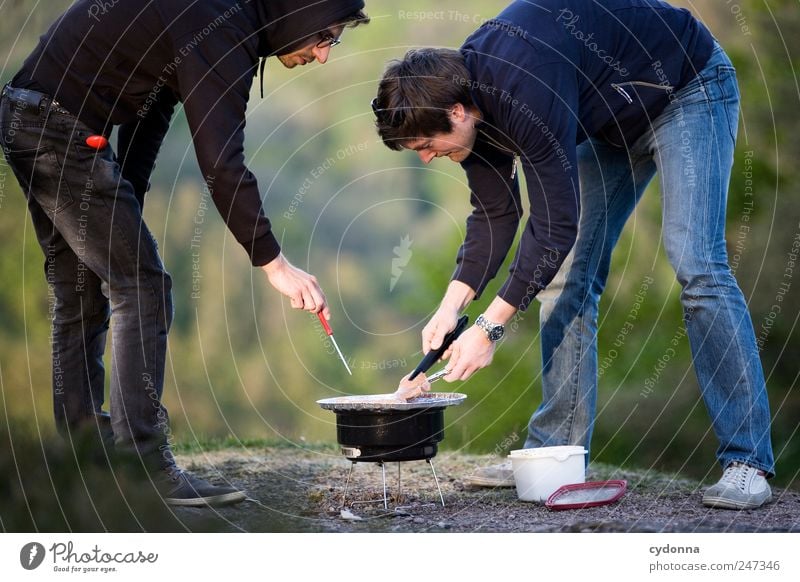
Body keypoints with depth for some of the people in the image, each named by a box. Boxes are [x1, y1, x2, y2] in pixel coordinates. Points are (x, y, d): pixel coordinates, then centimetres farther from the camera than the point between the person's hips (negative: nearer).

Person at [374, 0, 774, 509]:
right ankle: (555, 453, 5)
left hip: (689, 90, -9)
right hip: (613, 121, 9)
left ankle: (748, 463, -18)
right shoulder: (466, 93, -11)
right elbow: (495, 212, -2)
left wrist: (490, 328, -30)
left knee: (696, 266, -21)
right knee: (565, 274, 1)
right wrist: (452, 305, -13)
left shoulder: (523, 92, -38)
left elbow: (556, 223, -35)